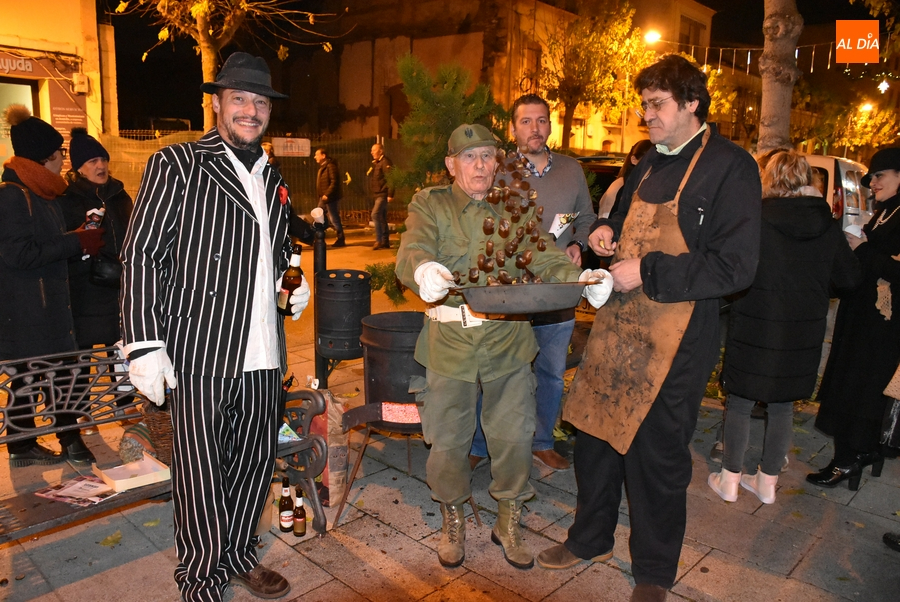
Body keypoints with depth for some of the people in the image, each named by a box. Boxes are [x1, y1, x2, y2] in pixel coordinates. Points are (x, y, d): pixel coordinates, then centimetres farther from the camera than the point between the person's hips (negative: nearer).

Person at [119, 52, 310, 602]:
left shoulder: (273, 179, 16)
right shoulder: (177, 164, -2)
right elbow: (142, 254, -7)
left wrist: (293, 285, 8)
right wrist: (145, 344, -13)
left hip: (264, 352, 6)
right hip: (201, 350, -6)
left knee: (256, 459, 15)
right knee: (201, 471, 4)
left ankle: (239, 555, 35)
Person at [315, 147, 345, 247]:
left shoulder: (330, 166, -14)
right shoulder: (322, 167, 17)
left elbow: (334, 182, -22)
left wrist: (327, 194, -25)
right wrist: (322, 195, 14)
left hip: (331, 198, -10)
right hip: (323, 198, 10)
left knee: (334, 219, -5)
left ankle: (341, 240, 3)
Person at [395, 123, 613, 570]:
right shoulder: (429, 205, 2)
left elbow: (544, 259, -3)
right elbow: (411, 253, -15)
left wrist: (582, 278, -24)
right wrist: (423, 271, -40)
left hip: (508, 340, 2)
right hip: (450, 342, -1)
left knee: (513, 437, 9)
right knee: (448, 440, 10)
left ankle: (508, 521, 34)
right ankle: (453, 518, 37)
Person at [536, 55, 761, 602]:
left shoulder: (730, 167, -10)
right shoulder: (653, 162, 14)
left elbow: (735, 267, -17)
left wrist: (648, 272, -20)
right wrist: (607, 230, 6)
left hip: (676, 341, -7)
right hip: (619, 324, 7)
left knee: (657, 454, 6)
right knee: (597, 431, 15)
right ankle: (591, 539, 38)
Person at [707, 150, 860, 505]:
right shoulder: (828, 226, 0)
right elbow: (850, 278, 6)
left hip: (755, 329, -4)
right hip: (803, 335, 4)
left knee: (740, 403, 9)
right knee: (782, 408, 16)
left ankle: (730, 480, 19)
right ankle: (767, 482, 28)